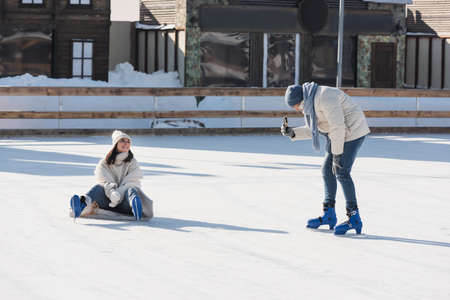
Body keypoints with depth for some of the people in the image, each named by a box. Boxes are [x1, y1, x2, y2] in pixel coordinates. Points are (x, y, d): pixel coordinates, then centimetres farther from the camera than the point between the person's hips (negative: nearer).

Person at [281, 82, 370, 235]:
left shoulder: (324, 98, -25)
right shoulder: (308, 103, 6)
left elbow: (338, 127, -26)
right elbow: (311, 130, 13)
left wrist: (337, 155, -24)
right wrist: (292, 133, -2)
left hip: (352, 130, -10)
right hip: (338, 132, 10)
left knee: (341, 172, -13)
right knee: (327, 170, 9)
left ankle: (354, 219, -9)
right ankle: (329, 215, 19)